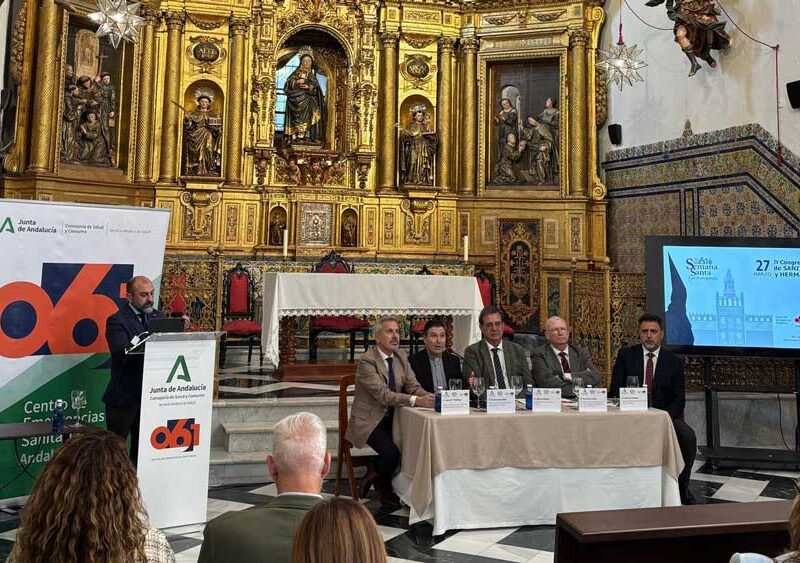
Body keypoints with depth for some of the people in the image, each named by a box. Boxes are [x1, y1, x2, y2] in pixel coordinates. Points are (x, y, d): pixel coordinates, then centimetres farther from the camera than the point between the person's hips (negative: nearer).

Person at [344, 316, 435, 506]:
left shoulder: (400, 357, 8)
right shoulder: (366, 361, -15)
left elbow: (413, 387, 3)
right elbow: (383, 394, -26)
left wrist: (429, 397, -20)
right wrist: (415, 401, -37)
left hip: (392, 418, 7)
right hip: (369, 421, -7)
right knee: (391, 452, -27)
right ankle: (382, 486, 8)